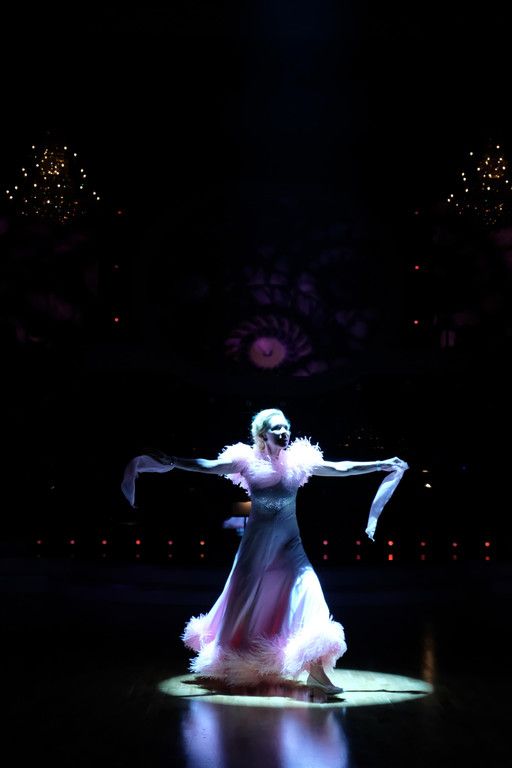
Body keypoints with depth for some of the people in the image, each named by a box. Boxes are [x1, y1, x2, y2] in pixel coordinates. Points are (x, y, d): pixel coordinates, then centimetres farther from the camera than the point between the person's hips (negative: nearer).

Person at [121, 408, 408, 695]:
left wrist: (382, 465, 0)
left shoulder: (300, 460, 3)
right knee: (247, 599, 7)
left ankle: (315, 670, -6)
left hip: (289, 543, 3)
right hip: (257, 544, -3)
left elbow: (341, 469, 3)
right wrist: (172, 461, -24)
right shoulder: (248, 461, -5)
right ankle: (231, 666, 28)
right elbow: (209, 466, -13)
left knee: (308, 592, -10)